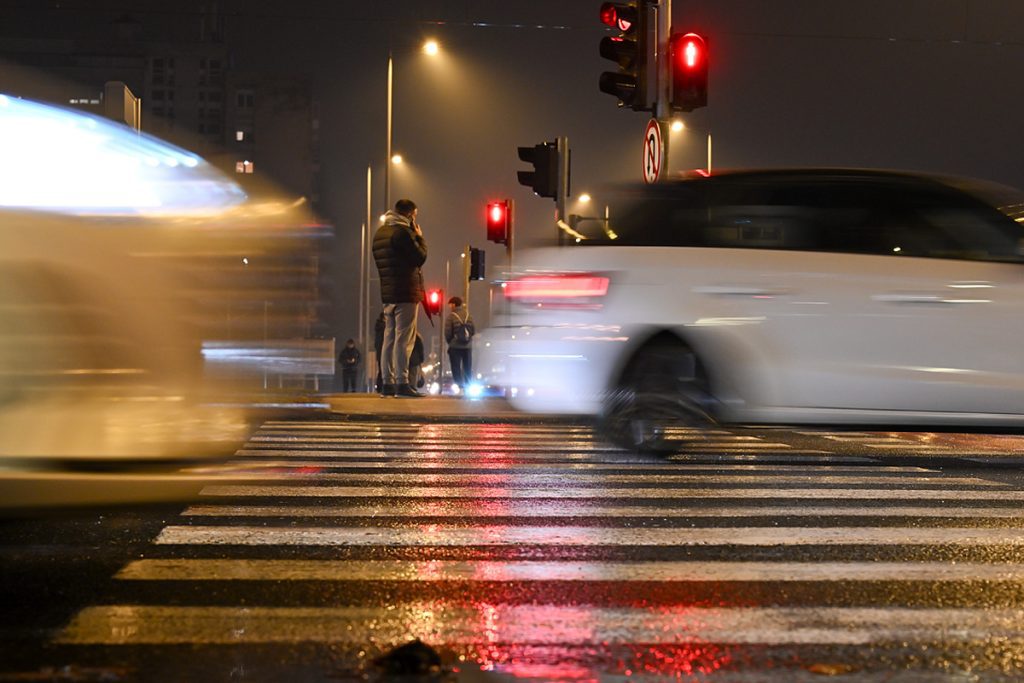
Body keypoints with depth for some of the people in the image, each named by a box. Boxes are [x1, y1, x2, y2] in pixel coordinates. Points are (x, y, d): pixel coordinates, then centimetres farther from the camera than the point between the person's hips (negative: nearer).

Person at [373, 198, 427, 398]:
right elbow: (420, 257, -11)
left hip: (388, 293, 9)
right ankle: (402, 383, -11)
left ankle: (387, 383, 9)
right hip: (406, 293, -9)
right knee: (403, 338, -9)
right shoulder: (403, 232, -13)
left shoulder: (380, 233, 16)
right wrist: (420, 237, 2)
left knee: (390, 337, 10)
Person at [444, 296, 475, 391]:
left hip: (455, 347, -4)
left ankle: (460, 387, -7)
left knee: (456, 369, 1)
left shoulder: (451, 316, -10)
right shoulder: (468, 315, 3)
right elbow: (474, 331, 4)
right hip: (467, 346, 4)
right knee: (468, 369, 13)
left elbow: (448, 333, -10)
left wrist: (450, 342, 8)